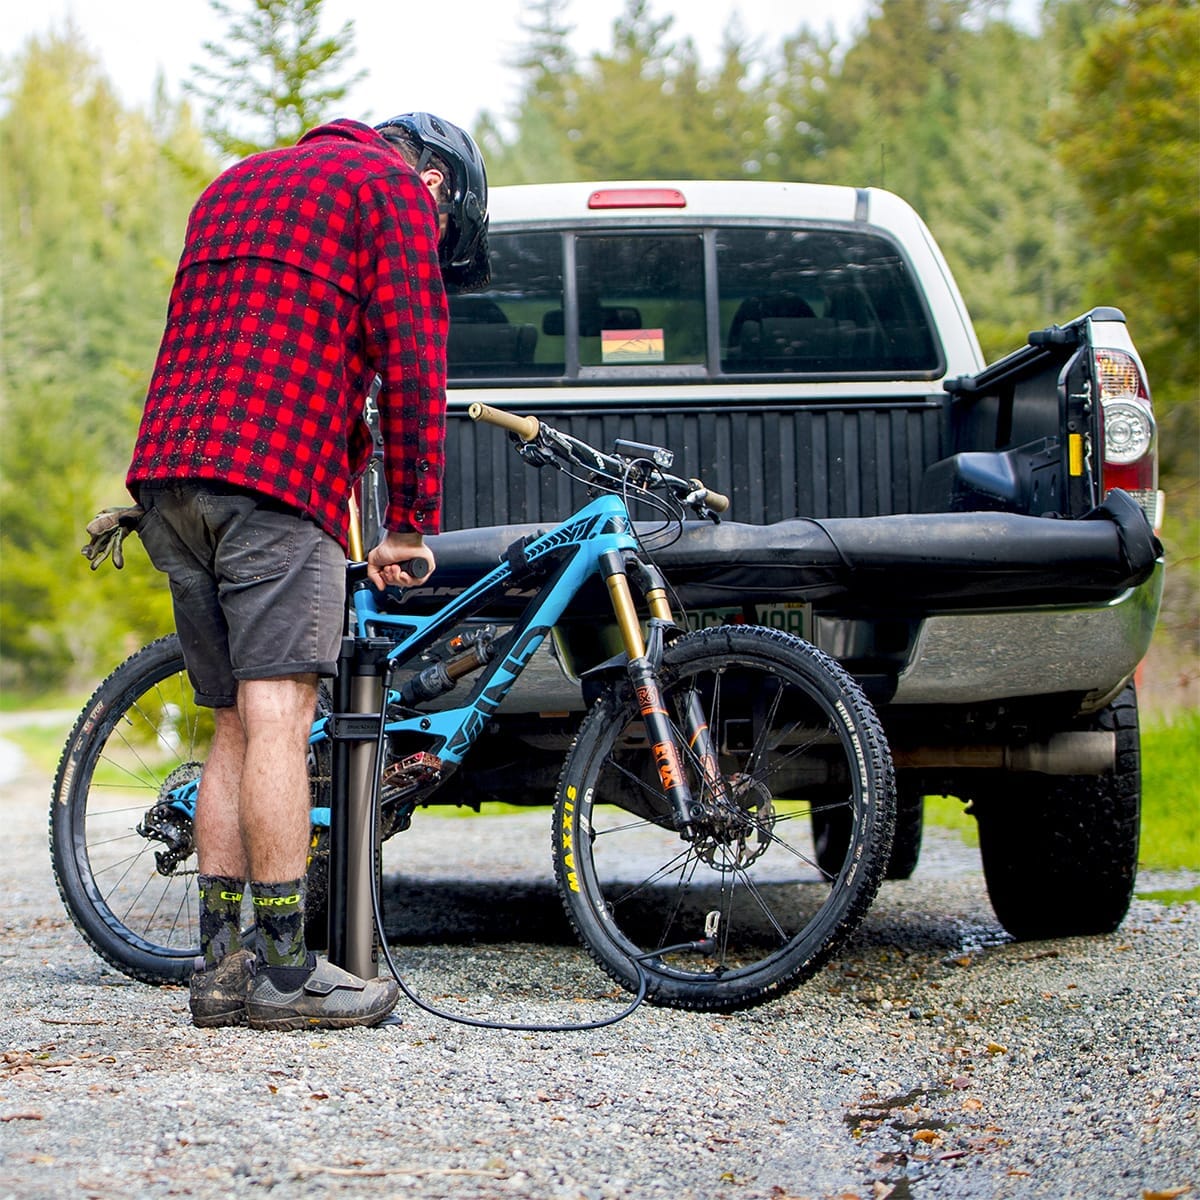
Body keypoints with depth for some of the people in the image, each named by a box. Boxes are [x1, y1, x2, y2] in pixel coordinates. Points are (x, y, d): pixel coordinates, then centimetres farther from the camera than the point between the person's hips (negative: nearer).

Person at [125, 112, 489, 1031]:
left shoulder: (236, 184, 32)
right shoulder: (395, 190, 6)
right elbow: (411, 364, -2)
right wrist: (412, 525, 3)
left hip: (170, 471, 8)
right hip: (276, 474, -8)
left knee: (237, 727, 10)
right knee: (277, 715, -10)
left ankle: (221, 963, 8)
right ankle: (285, 971, -11)